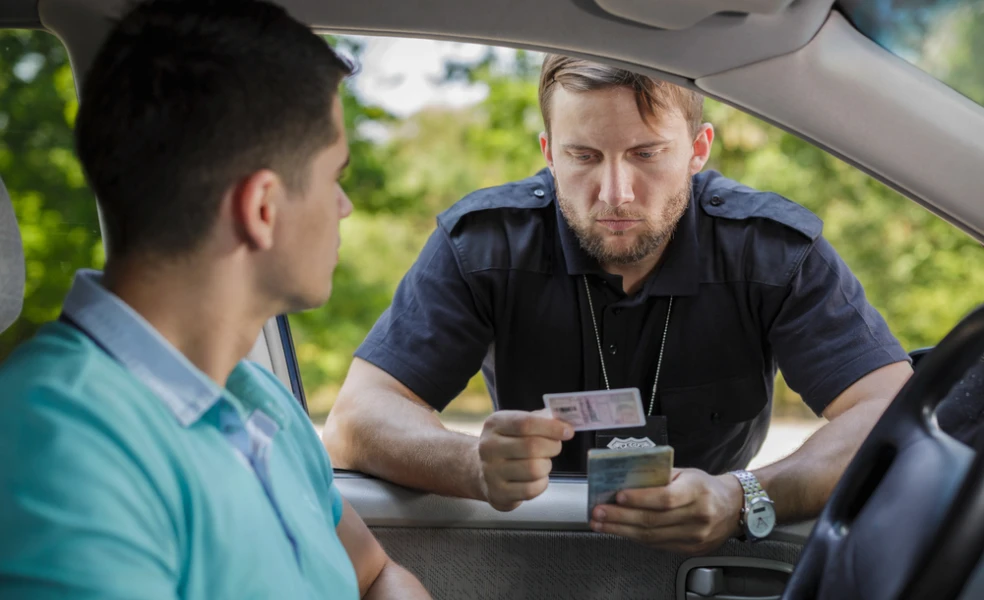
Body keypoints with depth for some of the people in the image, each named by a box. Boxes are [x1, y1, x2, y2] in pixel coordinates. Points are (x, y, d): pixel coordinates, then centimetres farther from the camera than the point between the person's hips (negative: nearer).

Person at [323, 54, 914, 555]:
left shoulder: (776, 248, -14)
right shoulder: (483, 244, -14)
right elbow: (355, 422, -20)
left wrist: (743, 500, -42)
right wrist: (480, 466, -43)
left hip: (709, 561, 2)